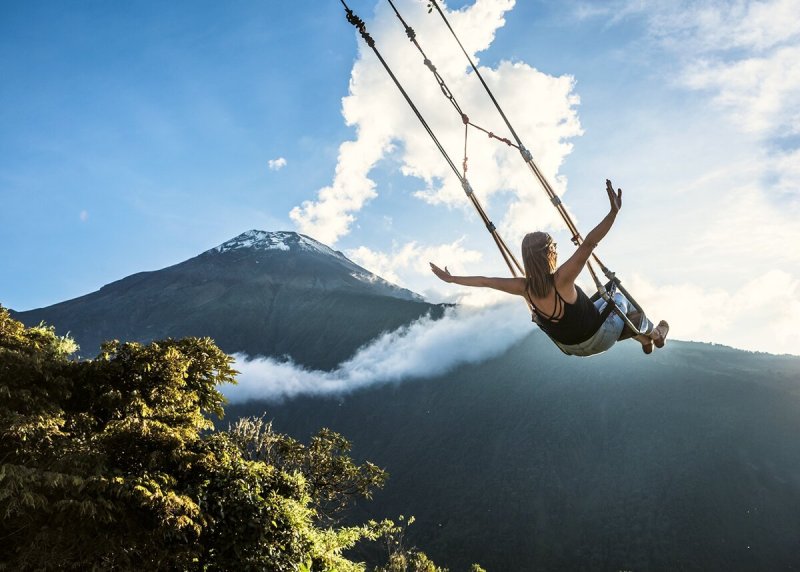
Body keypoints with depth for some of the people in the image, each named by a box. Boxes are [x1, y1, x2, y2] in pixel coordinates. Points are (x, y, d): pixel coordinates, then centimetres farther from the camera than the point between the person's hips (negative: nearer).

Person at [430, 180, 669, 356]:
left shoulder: (524, 288, -20)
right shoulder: (561, 280, -37)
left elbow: (484, 281, -11)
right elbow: (588, 244, -47)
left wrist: (450, 278, 0)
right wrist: (613, 213, -54)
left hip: (572, 346, 6)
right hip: (598, 338, -5)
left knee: (601, 304, 32)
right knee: (620, 298, 23)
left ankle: (644, 340, 50)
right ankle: (654, 334, 48)